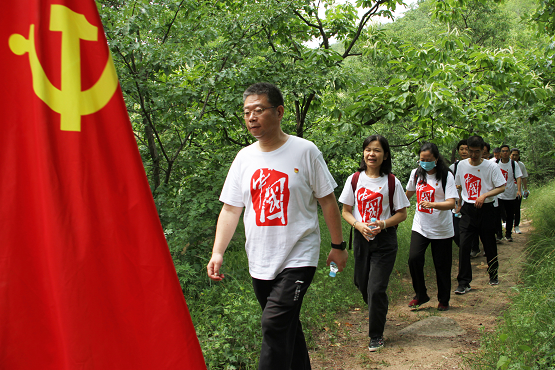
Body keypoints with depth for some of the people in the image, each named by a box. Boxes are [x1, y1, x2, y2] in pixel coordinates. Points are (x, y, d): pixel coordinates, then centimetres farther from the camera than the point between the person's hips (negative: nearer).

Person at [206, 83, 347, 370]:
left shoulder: (305, 151, -7)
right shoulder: (244, 157, 4)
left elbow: (327, 200, -1)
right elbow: (230, 209, 5)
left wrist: (337, 245, 1)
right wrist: (217, 253, -5)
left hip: (298, 257, -5)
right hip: (259, 262, 5)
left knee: (275, 323, -17)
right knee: (286, 325, 16)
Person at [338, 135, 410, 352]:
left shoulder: (392, 182, -6)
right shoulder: (354, 179, 0)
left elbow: (402, 213, -1)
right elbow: (345, 211, 4)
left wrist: (383, 224, -18)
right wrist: (359, 225, -15)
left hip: (385, 240, -3)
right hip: (361, 238, 3)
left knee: (376, 289, -7)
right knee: (362, 283, 14)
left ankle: (376, 335, 11)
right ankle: (377, 311, 47)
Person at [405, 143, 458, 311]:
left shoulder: (446, 176, -9)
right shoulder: (416, 173, 4)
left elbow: (451, 203, -19)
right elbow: (409, 193, 24)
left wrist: (432, 204, -35)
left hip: (441, 229, -3)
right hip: (420, 226, 3)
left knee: (442, 266, 5)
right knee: (414, 258, -14)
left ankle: (444, 300, 26)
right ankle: (420, 294, 7)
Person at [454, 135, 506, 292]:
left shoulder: (491, 166, -6)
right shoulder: (462, 165, 4)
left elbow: (502, 187, -6)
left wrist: (484, 195, -19)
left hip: (485, 209, -2)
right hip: (468, 209, 2)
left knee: (489, 245, 9)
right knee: (464, 245, -8)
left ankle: (493, 275, 34)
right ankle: (464, 282, -3)